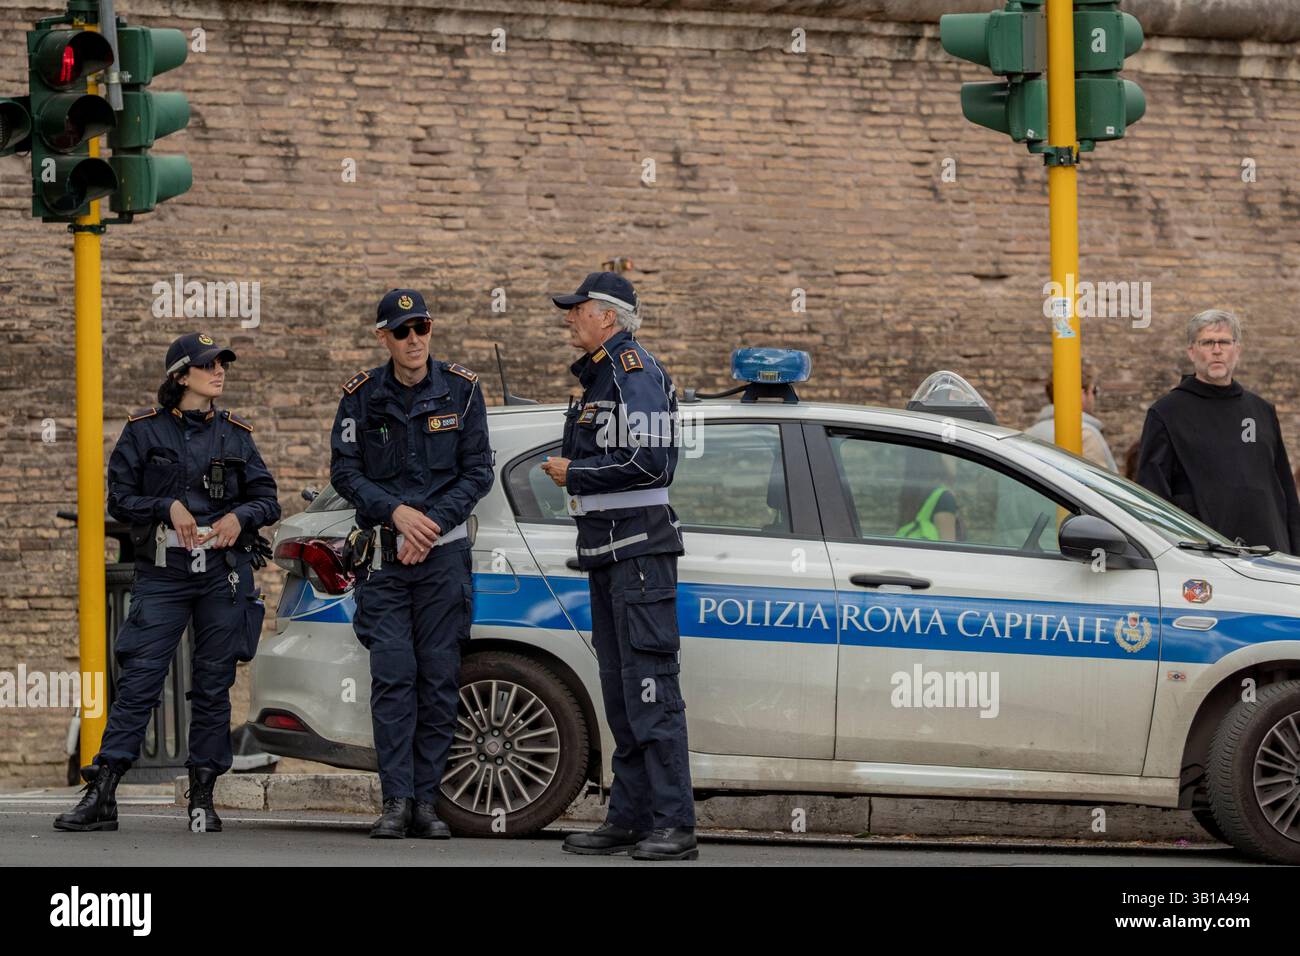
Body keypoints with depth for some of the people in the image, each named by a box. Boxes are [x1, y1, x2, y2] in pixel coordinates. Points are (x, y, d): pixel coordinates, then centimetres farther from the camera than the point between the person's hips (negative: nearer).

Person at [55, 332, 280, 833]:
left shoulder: (235, 434, 12)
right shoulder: (145, 430, 5)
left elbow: (267, 500, 12)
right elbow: (119, 498, 3)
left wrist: (239, 516, -8)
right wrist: (167, 506, -12)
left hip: (224, 572, 2)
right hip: (162, 572, -2)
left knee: (214, 685, 2)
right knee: (138, 682, -8)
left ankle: (202, 798, 8)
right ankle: (100, 796, -9)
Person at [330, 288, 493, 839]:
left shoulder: (460, 391, 1)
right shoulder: (362, 395, 1)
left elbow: (478, 472, 1)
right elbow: (344, 470, 1)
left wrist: (430, 524, -10)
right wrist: (397, 513, -13)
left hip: (444, 551, 0)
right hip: (383, 554, 0)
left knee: (439, 679, -1)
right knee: (393, 675, -7)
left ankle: (426, 801, 4)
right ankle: (396, 801, -6)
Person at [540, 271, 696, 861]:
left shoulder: (633, 370, -11)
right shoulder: (598, 375, 20)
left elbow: (647, 464, -20)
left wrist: (574, 474, -11)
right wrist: (572, 476, 10)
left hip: (638, 542, -11)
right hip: (605, 548, 11)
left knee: (650, 688, -14)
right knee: (620, 690, 11)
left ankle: (674, 826, -16)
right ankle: (630, 819, 15)